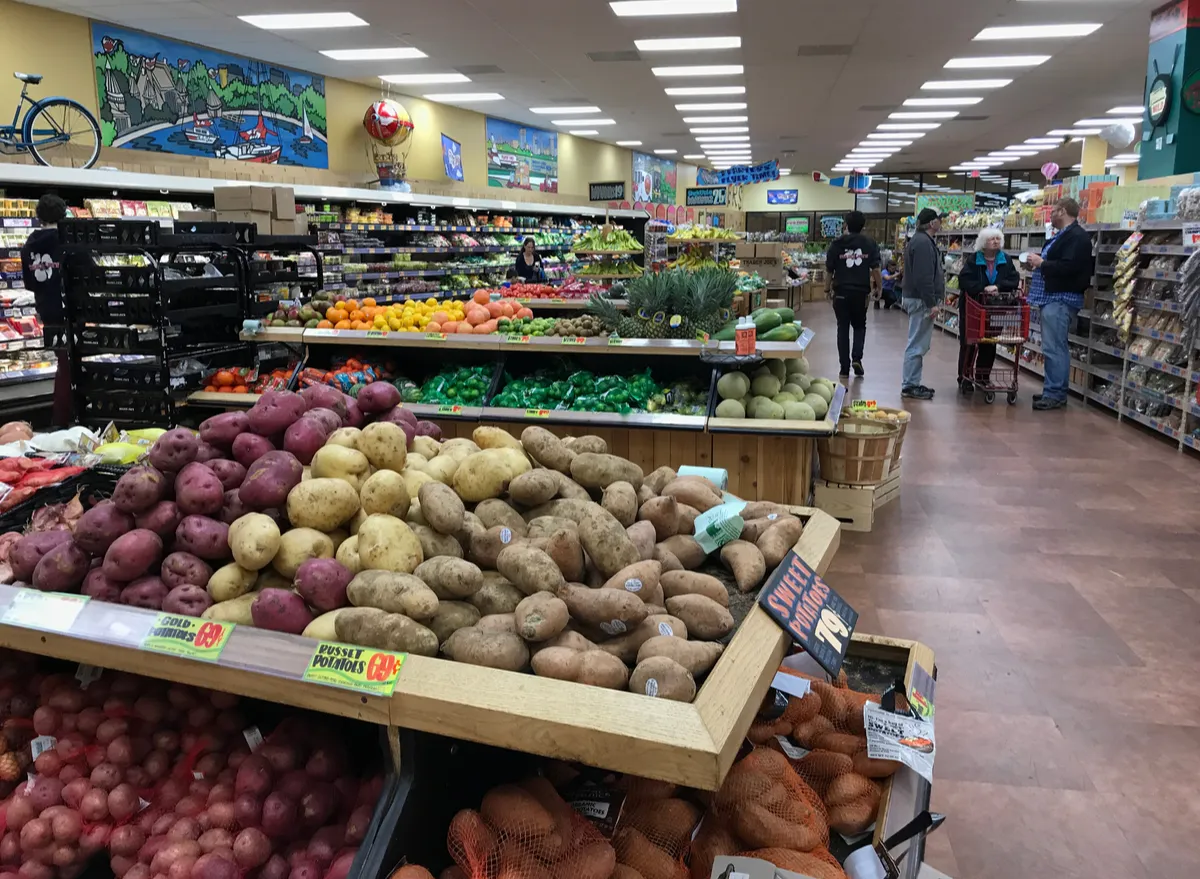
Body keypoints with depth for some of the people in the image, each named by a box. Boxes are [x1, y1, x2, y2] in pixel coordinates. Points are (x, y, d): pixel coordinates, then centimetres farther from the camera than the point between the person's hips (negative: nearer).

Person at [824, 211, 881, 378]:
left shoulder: (837, 244, 0)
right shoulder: (870, 245, 1)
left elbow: (829, 270, 1)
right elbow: (875, 269, -4)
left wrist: (827, 290, 13)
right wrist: (878, 287, 9)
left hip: (841, 292, -1)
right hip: (861, 292, 1)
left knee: (843, 328, 6)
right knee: (860, 326, 18)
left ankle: (845, 368, 4)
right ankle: (857, 358, -3)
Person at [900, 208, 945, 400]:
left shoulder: (921, 240, 18)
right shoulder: (923, 243, -17)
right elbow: (923, 277, -23)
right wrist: (931, 303, -23)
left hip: (916, 298, 11)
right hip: (921, 300, -11)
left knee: (919, 344, 13)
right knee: (917, 345, -8)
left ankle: (913, 384, 18)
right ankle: (909, 386, -4)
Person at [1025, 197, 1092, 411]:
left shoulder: (1077, 236, -13)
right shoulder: (1064, 235, 20)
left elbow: (1069, 267, -24)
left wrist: (1042, 263, -14)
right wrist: (1039, 262, 7)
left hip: (1061, 299, -11)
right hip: (1053, 297, 11)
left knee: (1054, 348, -11)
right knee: (1055, 347, 12)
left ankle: (1055, 395, -8)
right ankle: (1053, 391, 16)